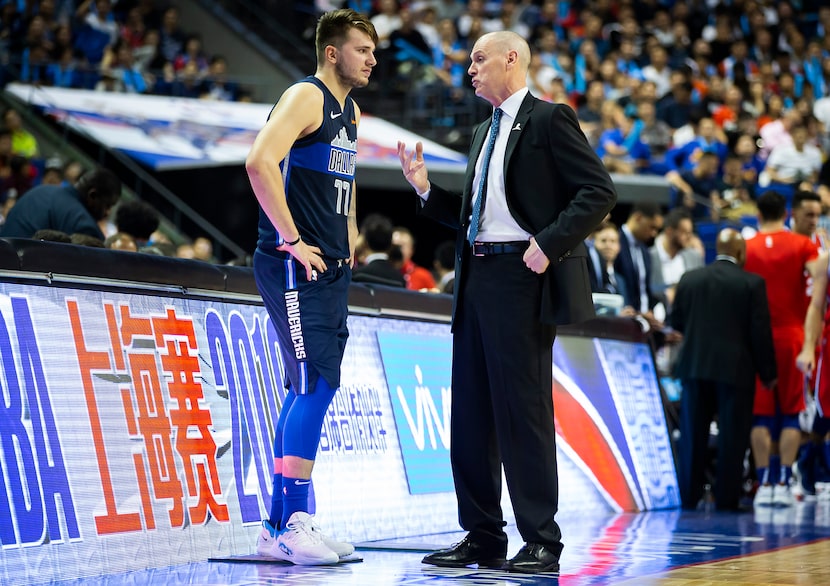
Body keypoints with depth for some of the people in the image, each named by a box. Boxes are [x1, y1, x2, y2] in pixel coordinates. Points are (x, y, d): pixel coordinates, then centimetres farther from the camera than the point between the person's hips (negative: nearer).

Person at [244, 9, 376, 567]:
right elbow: (260, 162, -26)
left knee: (309, 391, 10)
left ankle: (278, 526, 15)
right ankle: (294, 524, -11)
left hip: (332, 270, 10)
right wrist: (292, 239, -23)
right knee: (315, 386, -15)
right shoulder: (306, 97, -10)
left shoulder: (351, 111, 19)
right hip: (295, 268, -10)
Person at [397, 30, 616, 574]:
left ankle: (541, 544, -1)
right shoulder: (486, 131, 22)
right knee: (470, 412, 9)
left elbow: (600, 191, -12)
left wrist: (550, 243, -20)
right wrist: (427, 188, 10)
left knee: (523, 409, -7)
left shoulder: (549, 119, -4)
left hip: (522, 279, -9)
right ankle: (483, 538, 17)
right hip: (477, 280, 9)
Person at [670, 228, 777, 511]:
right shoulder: (752, 283, -8)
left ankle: (688, 496, 12)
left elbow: (676, 323, 8)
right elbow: (761, 332, -8)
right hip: (735, 369, -3)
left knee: (693, 434, 9)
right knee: (731, 435, 2)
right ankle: (726, 498, 2)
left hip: (695, 366, 3)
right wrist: (768, 373, 1)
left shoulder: (689, 279, 2)